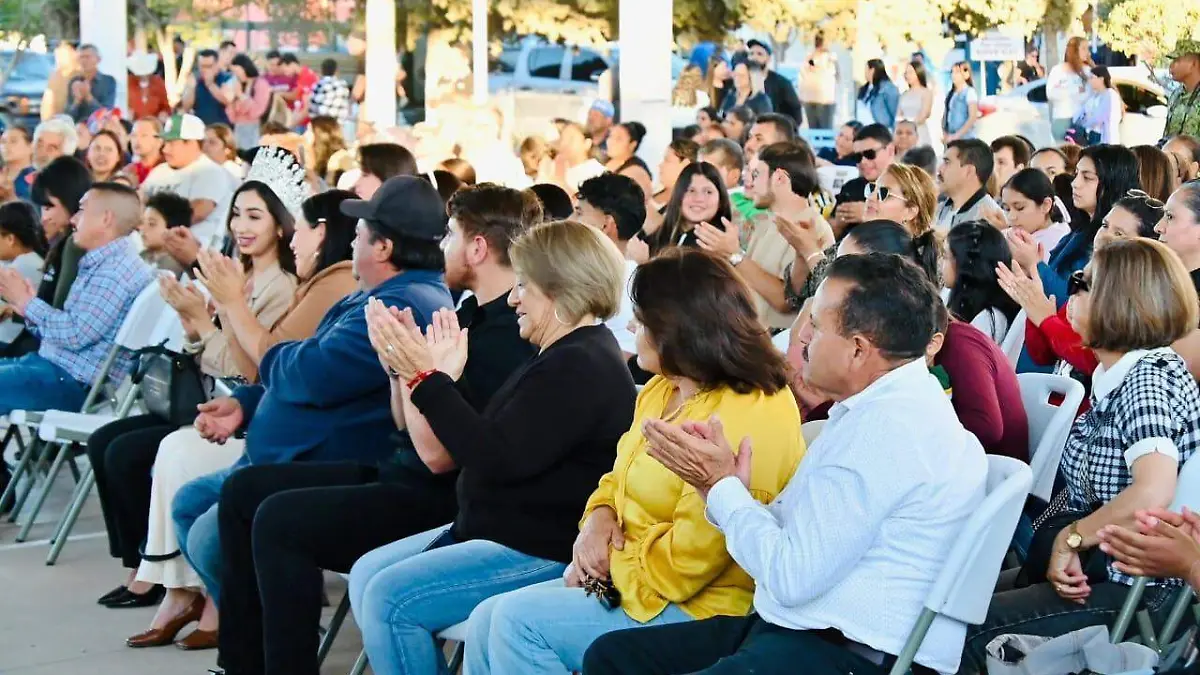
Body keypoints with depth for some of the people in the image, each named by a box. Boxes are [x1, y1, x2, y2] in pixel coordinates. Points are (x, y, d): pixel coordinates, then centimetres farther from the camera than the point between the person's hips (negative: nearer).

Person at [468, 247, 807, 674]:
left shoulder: (743, 423, -24)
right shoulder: (662, 392, 9)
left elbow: (685, 563, -24)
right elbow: (621, 478, 21)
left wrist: (612, 562, -10)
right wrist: (599, 518, -1)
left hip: (694, 609, -10)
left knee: (519, 621, -17)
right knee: (486, 622, 0)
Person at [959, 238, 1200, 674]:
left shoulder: (1148, 378, -18)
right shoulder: (1118, 375, 11)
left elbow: (1153, 494, -33)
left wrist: (1070, 538, -21)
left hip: (1125, 589, -9)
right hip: (1087, 570, 9)